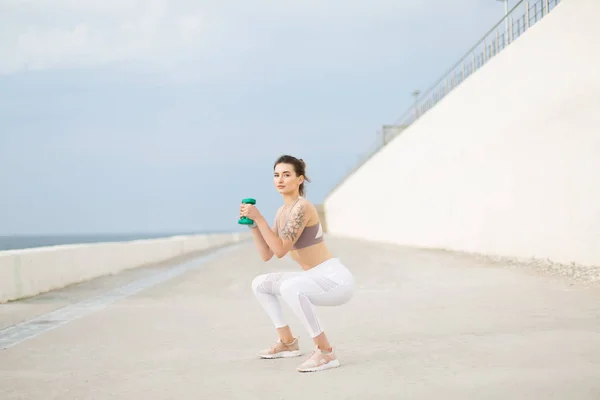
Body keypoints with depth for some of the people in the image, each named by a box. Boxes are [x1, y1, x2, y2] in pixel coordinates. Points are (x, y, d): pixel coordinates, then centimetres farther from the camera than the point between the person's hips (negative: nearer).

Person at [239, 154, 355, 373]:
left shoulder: (302, 207, -18)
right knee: (259, 284, 16)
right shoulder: (282, 211, 10)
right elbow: (266, 254, 11)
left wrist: (259, 217, -20)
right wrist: (252, 223, 3)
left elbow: (280, 250, -22)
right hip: (316, 279, 10)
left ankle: (325, 352, -25)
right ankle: (288, 343, 25)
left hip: (335, 279, -10)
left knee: (289, 287, -37)